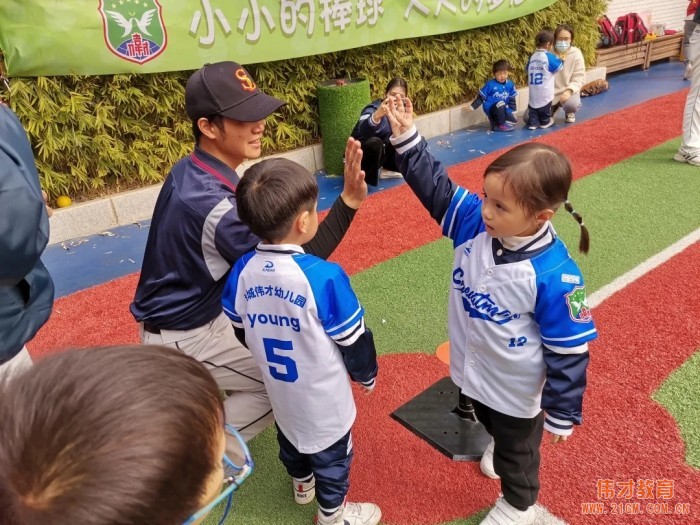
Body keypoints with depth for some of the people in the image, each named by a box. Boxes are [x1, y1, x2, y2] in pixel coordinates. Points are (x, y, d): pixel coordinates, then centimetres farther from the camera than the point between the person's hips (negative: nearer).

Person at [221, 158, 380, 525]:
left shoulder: (242, 271, -15)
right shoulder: (323, 276, -33)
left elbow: (241, 331, 1)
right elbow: (353, 339, -20)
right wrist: (366, 374, 1)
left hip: (280, 389, 6)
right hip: (323, 397, -5)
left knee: (290, 436, 31)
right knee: (330, 452, 20)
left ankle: (302, 484, 58)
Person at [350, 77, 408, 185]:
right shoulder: (373, 109, -24)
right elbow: (363, 130, -48)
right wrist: (377, 115, -67)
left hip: (381, 154, 7)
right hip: (360, 155, -7)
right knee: (375, 142, -35)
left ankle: (386, 170, 6)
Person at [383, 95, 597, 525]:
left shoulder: (555, 276, -34)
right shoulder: (474, 221, -20)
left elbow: (569, 351, -24)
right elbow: (435, 184, -13)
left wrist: (563, 413, -15)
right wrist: (407, 138, -25)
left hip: (516, 388, -5)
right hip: (472, 367, 5)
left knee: (518, 449, 24)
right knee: (489, 422, 36)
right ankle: (499, 443, 69)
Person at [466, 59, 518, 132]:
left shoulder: (510, 84, 1)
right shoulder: (490, 84, -12)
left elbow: (512, 99, 10)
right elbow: (481, 97, -5)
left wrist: (513, 111, 7)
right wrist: (472, 107, -10)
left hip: (504, 109, 5)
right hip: (490, 108, -5)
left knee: (513, 120, -12)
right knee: (500, 105, -36)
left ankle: (495, 124, 11)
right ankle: (501, 125, -14)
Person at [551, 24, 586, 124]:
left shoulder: (576, 54, -4)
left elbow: (579, 78, -6)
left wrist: (569, 91, -25)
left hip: (568, 92, -2)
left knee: (572, 104, -39)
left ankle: (569, 113, 7)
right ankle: (553, 108, 21)